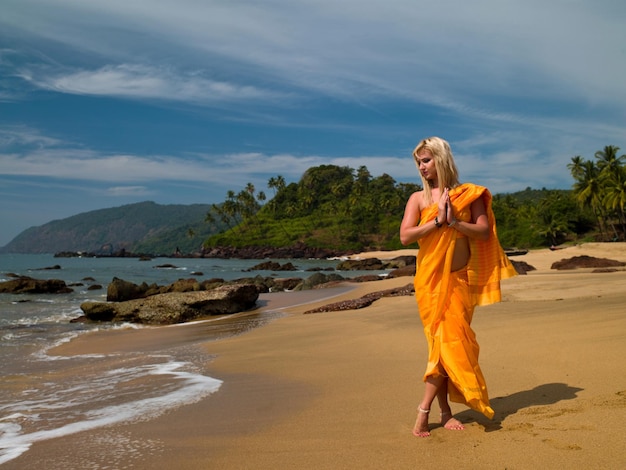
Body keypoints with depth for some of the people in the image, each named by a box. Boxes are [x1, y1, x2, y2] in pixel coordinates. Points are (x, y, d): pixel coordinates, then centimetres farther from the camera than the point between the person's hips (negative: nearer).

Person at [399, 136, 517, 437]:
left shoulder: (469, 194, 6)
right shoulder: (418, 198, 4)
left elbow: (484, 232, -2)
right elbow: (405, 236, -7)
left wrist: (454, 221, -15)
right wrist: (437, 220, -15)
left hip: (461, 279, 1)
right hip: (431, 279, -1)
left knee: (451, 342, 0)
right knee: (443, 342, -5)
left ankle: (425, 409, 9)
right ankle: (445, 411, 6)